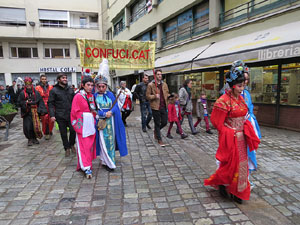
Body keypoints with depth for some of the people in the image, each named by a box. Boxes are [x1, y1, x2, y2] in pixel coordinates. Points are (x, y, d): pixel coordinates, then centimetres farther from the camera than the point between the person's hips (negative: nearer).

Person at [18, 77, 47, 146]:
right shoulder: (22, 93, 4)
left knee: (36, 126, 0)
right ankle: (30, 139, 14)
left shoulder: (36, 93, 5)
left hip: (35, 112, 0)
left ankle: (34, 138, 19)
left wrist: (41, 110, -6)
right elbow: (19, 102, 4)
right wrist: (26, 102, -14)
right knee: (28, 127, -2)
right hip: (27, 113, 0)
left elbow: (40, 102, 2)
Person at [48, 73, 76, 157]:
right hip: (60, 116, -2)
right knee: (63, 133, 7)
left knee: (73, 130, -5)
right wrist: (52, 115, -12)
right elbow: (50, 103, -3)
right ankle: (67, 148, 23)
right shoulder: (54, 90, 0)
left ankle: (71, 144, 22)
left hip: (71, 115, 2)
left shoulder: (70, 89, 11)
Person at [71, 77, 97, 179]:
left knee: (90, 145, 8)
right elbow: (75, 112, -6)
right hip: (82, 124, -6)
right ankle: (86, 168, -3)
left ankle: (82, 165, 22)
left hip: (91, 124, 6)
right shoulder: (78, 96, -6)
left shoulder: (92, 96, 11)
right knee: (83, 146, -5)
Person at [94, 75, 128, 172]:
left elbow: (116, 105, 0)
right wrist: (104, 114, -17)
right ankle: (108, 163, 8)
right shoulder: (94, 96, 1)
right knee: (104, 141, -1)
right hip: (101, 121, -2)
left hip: (111, 121, 2)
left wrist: (111, 111, -20)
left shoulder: (110, 94, 5)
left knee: (111, 140, 8)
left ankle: (105, 161, 26)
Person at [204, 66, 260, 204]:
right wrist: (232, 133, -13)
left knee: (241, 164, 13)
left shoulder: (240, 98, 7)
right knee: (231, 163, 2)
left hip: (241, 137, 8)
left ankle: (236, 191, 29)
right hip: (229, 138, -8)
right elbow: (217, 122, -16)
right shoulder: (224, 101, -18)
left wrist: (246, 130, 7)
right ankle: (221, 183, 29)